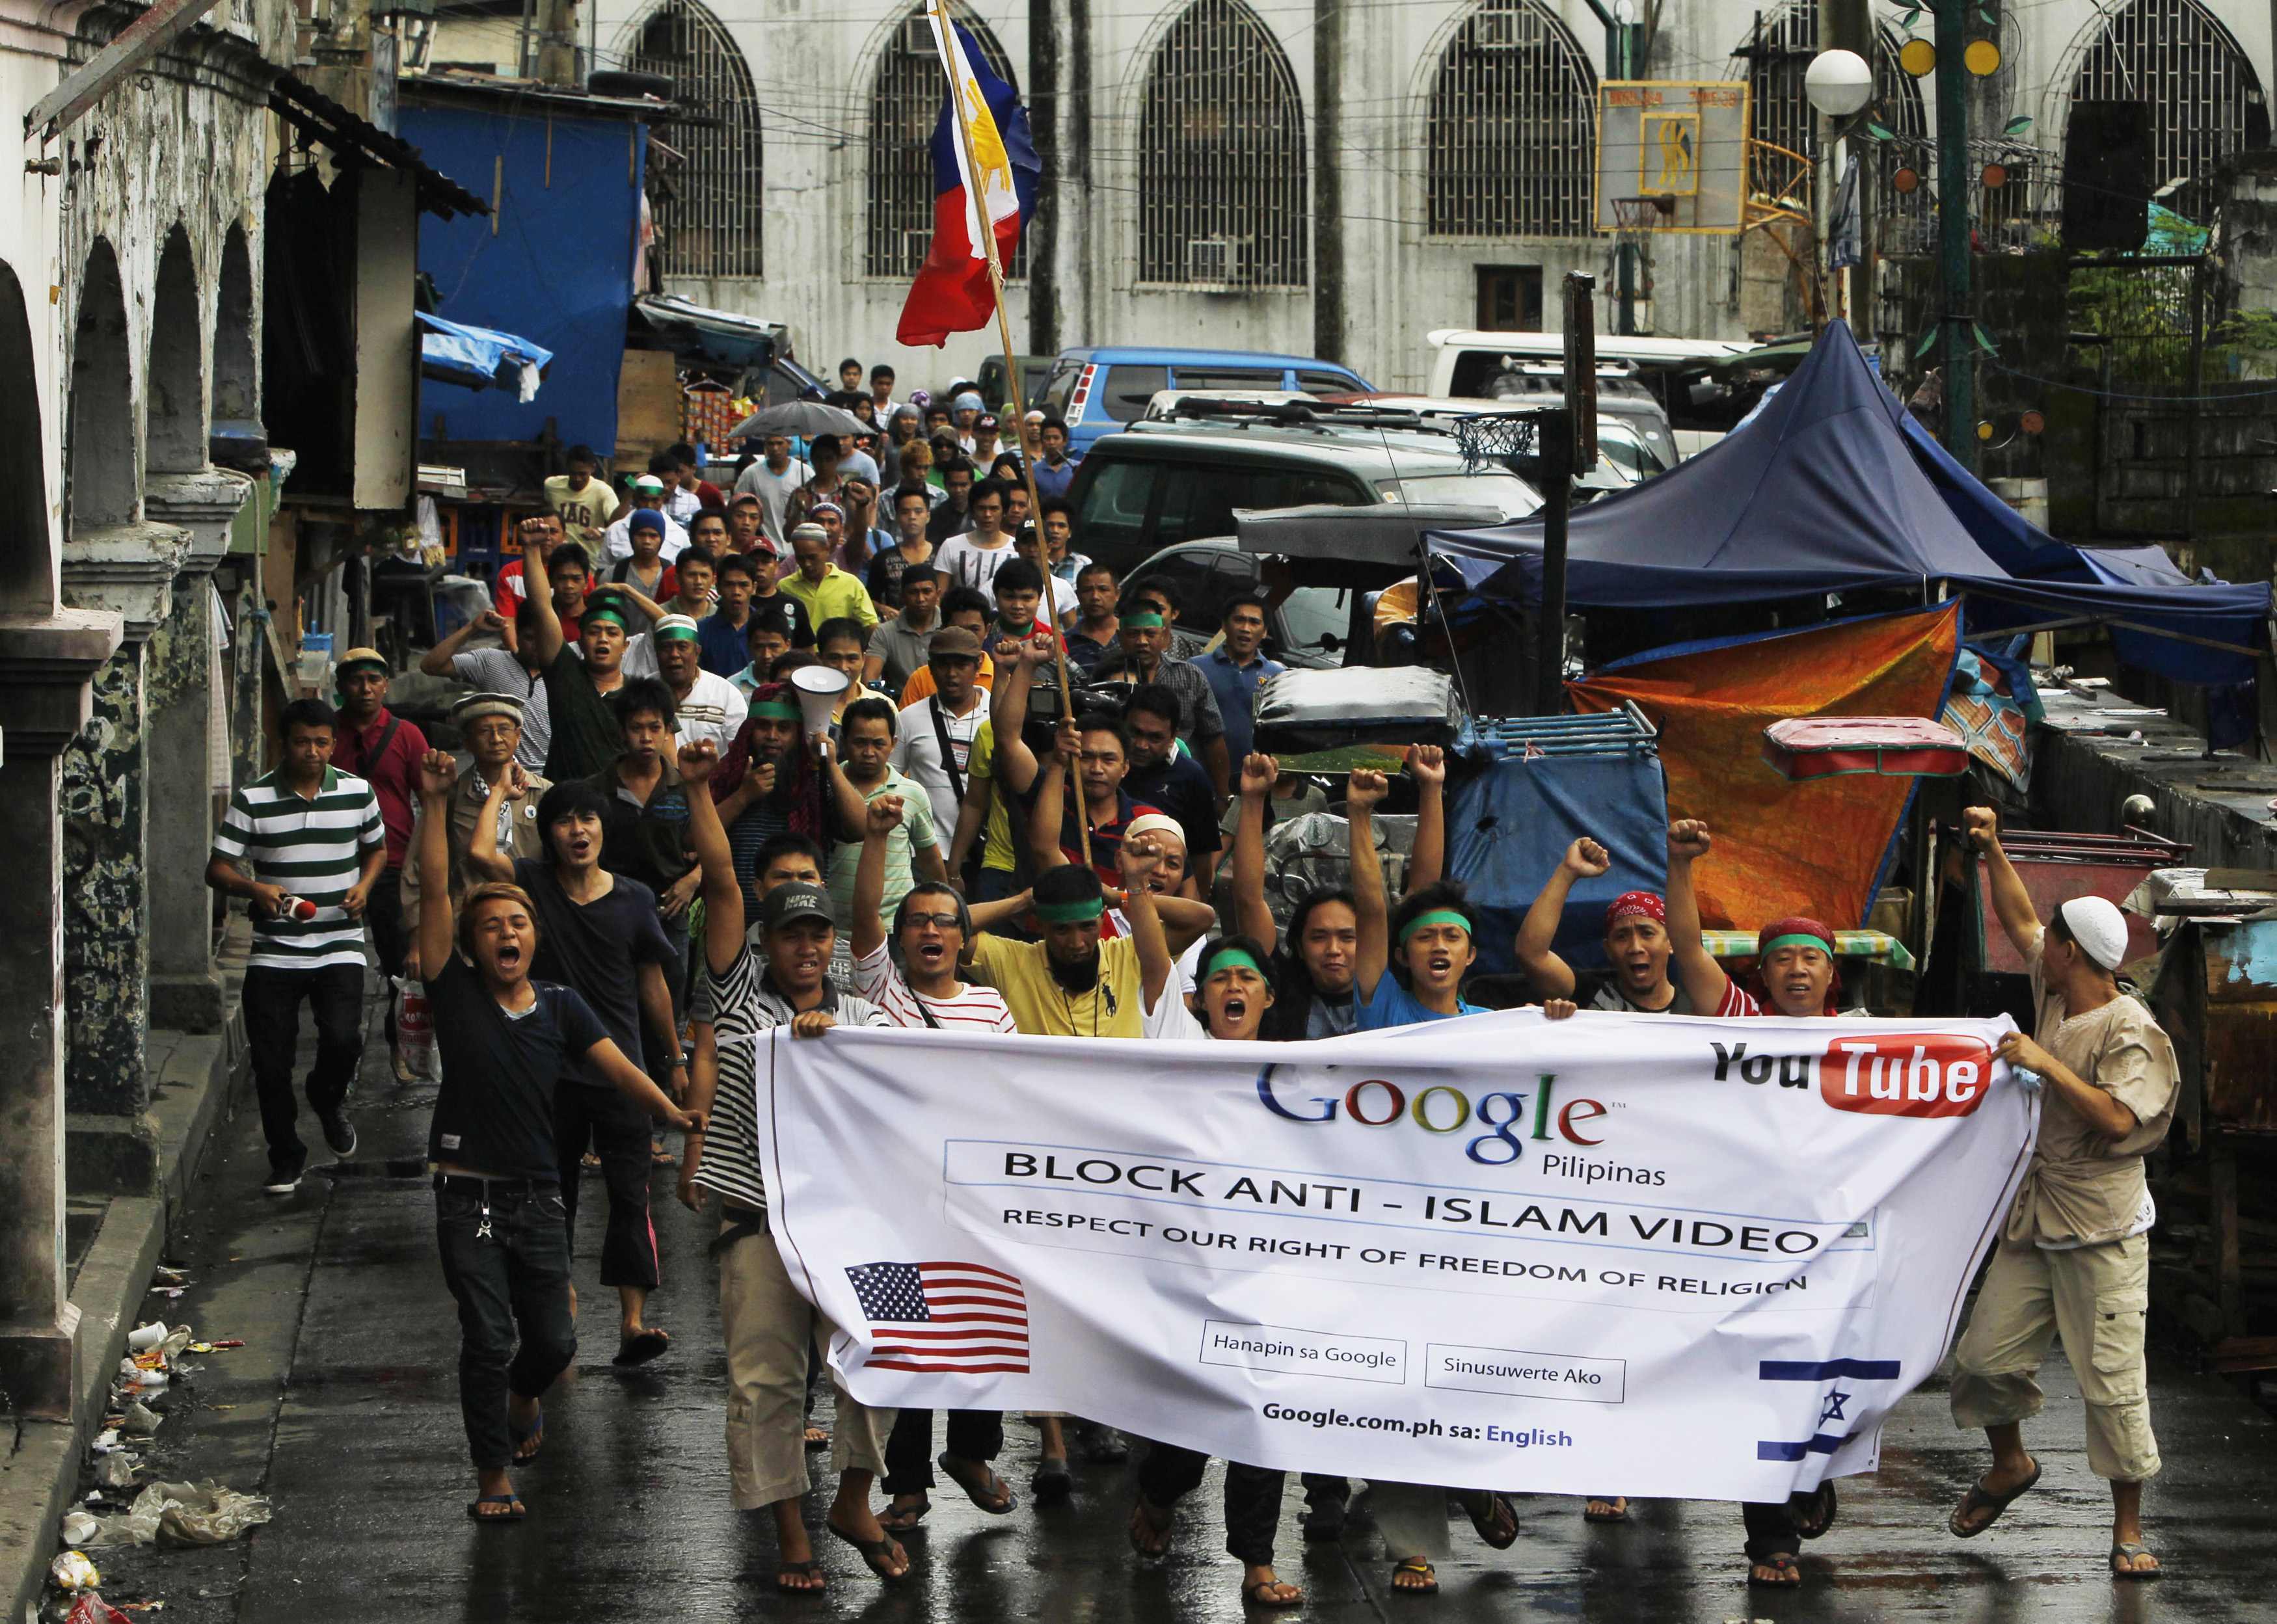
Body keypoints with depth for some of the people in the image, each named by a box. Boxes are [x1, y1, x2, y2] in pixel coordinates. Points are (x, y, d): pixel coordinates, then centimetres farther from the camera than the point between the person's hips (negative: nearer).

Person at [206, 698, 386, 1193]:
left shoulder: (357, 792, 3)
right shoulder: (253, 800, -4)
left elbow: (377, 848, 20)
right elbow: (218, 869, -2)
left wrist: (363, 887, 0)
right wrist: (255, 889, -23)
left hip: (339, 946, 0)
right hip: (274, 951, 0)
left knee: (343, 1038, -20)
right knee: (270, 1062, -2)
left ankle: (328, 1098, 16)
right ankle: (286, 1157, 19)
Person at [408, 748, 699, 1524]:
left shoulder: (561, 1007, 5)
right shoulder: (457, 996, -2)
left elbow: (615, 1067, -7)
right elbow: (437, 891, -9)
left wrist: (671, 1111, -25)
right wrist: (435, 804, -16)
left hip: (539, 1196, 3)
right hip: (469, 1195, -2)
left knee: (553, 1340, 5)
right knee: (488, 1336, -9)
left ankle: (523, 1399, 40)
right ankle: (493, 1475, 3)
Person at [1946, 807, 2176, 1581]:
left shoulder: (2129, 1031, -15)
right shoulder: (2054, 996, 8)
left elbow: (2119, 1118, -27)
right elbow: (2019, 920, 21)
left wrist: (2048, 1065, -26)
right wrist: (1992, 851, 16)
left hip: (2101, 1232, -7)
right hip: (2032, 1218, 7)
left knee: (2112, 1380, -6)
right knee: (1986, 1356, 8)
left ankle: (2128, 1532, 1)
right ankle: (2009, 1465, 35)